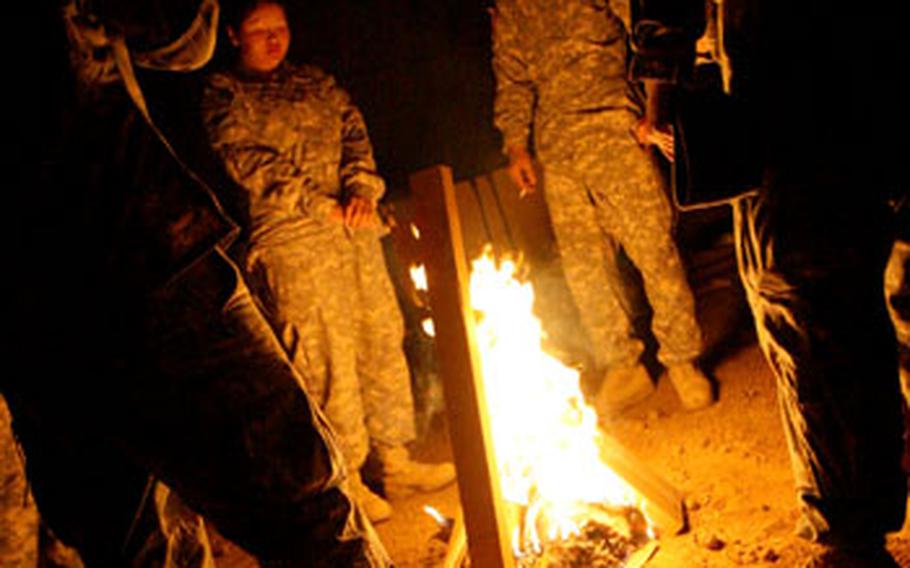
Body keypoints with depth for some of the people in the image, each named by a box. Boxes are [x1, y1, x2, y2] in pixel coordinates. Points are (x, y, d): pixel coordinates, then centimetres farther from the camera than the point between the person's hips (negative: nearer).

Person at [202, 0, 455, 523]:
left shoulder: (316, 83, 22)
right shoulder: (223, 95, 4)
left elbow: (354, 133, 13)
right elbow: (248, 164, -7)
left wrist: (362, 188, -7)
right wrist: (319, 205, -12)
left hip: (353, 226, 6)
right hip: (290, 239, -6)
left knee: (383, 338, 6)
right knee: (325, 355, -6)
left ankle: (396, 460, 17)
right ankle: (345, 477, 4)